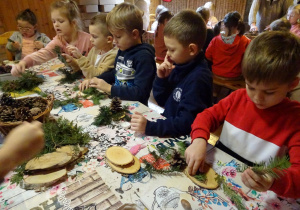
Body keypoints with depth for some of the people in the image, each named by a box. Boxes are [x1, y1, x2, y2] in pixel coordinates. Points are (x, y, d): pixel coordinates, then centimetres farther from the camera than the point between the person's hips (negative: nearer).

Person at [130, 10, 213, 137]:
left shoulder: (197, 79, -22)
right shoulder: (180, 66, -1)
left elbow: (186, 123, -25)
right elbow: (162, 101, 6)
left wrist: (149, 127, -31)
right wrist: (161, 78, -10)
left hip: (184, 139, -7)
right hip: (168, 129, 7)